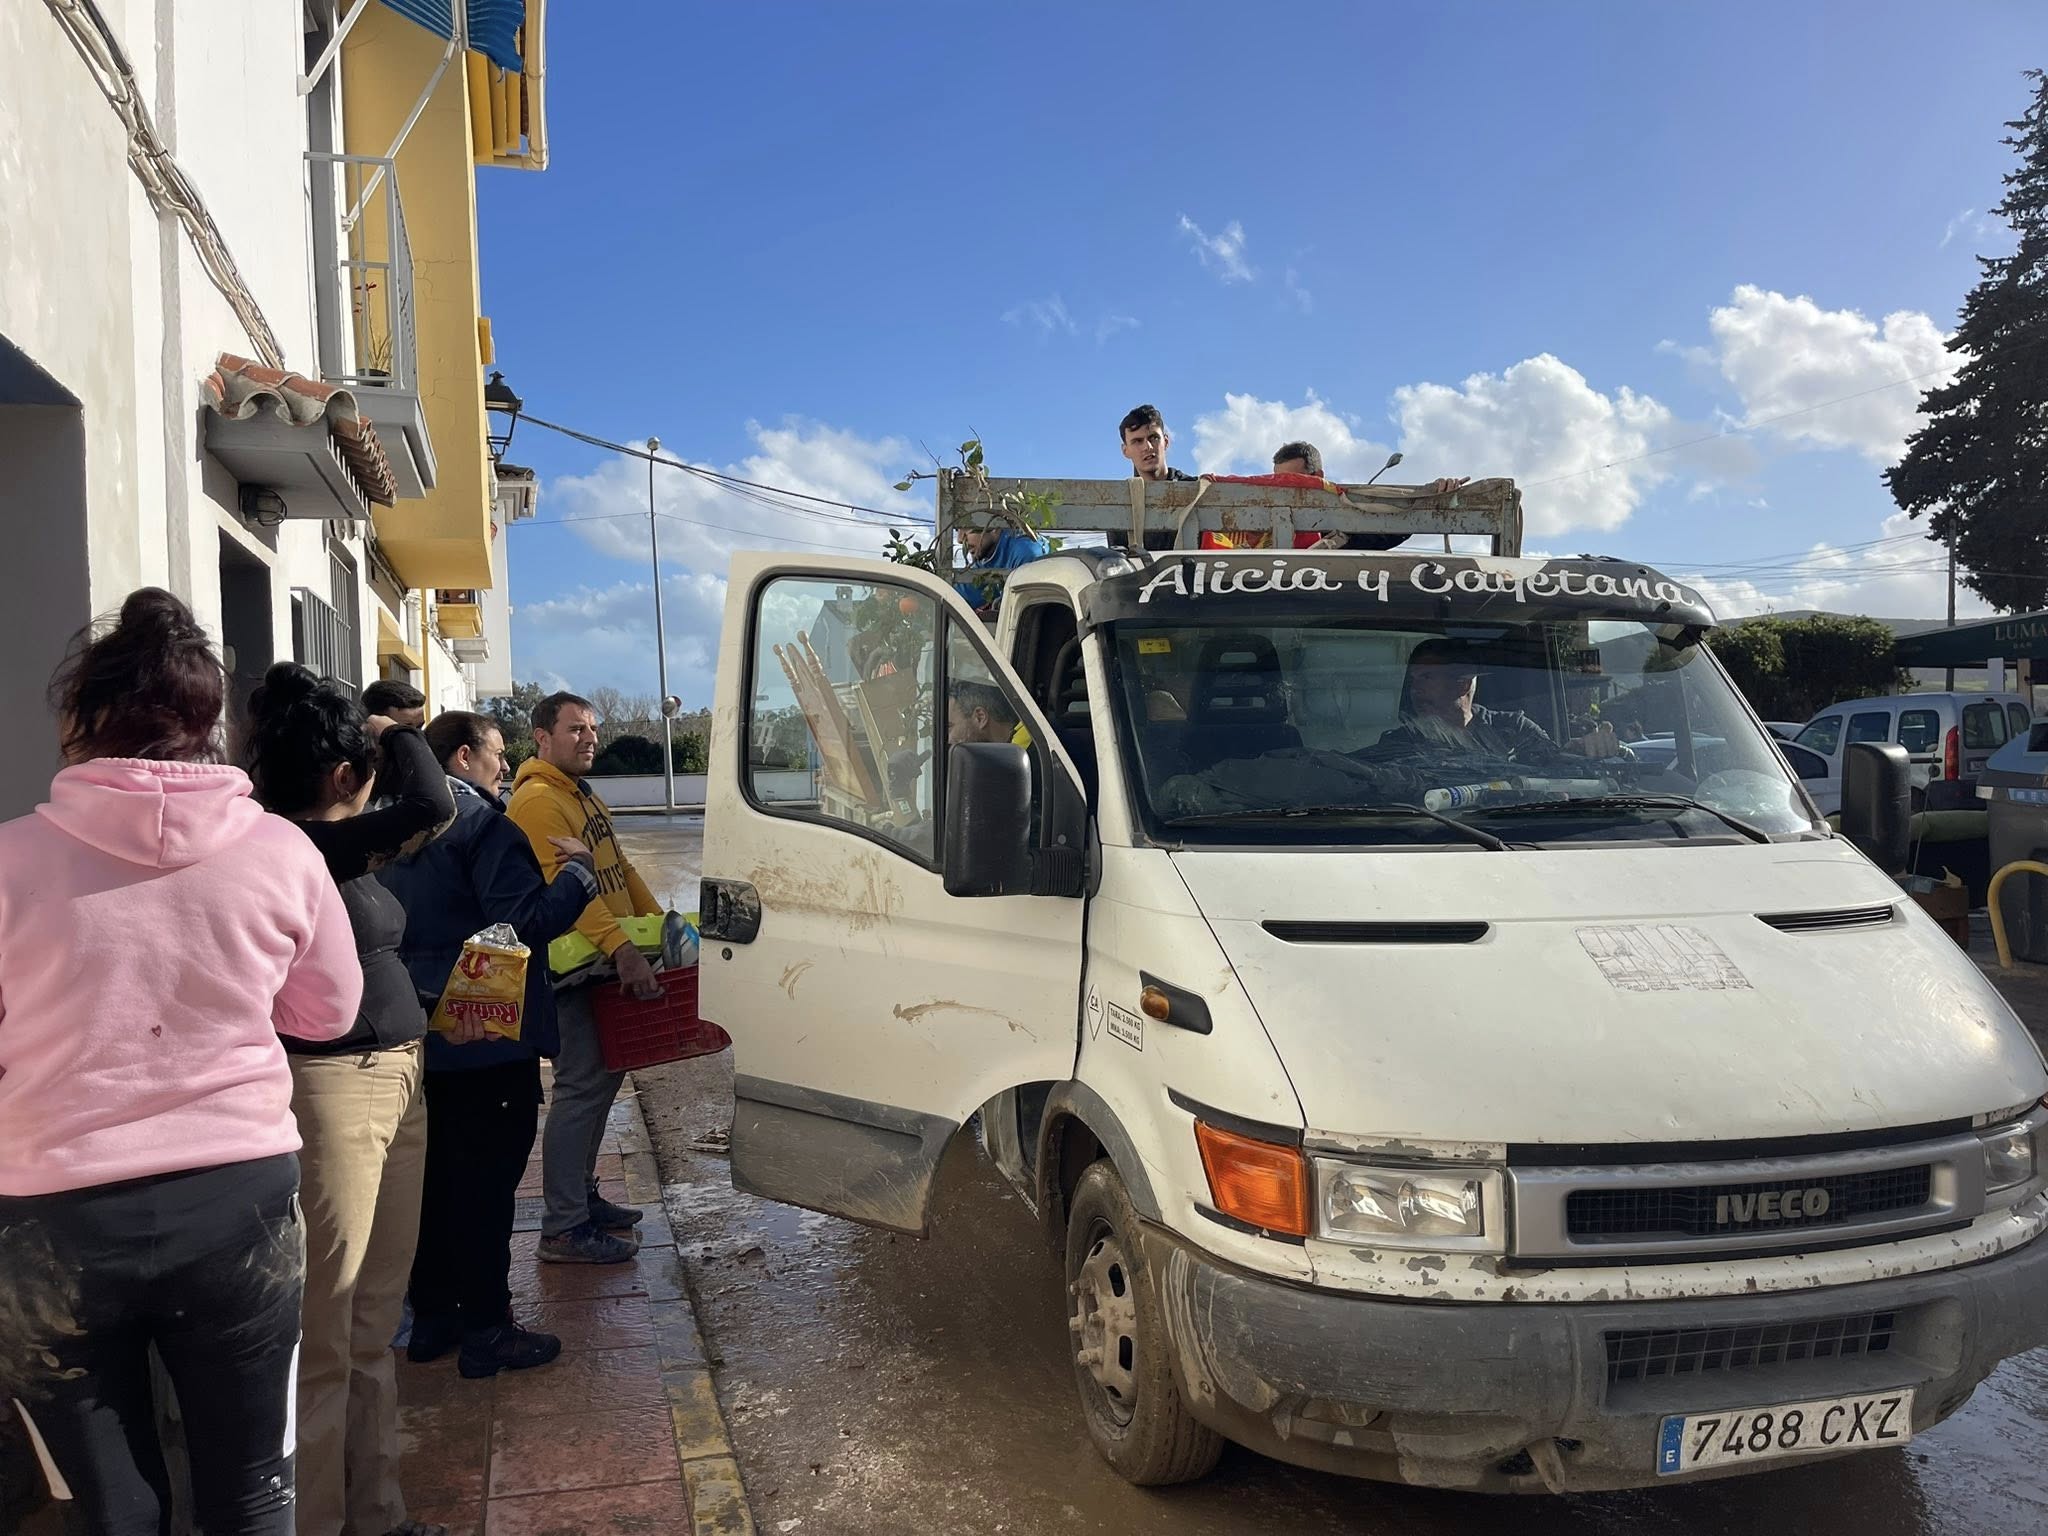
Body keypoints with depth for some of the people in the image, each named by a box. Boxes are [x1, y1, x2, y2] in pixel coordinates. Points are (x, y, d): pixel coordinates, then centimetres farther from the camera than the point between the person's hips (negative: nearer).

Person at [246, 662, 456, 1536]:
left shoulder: (337, 849, 10)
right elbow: (432, 806, -26)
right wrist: (393, 732, -12)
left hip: (395, 1083, 10)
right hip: (333, 1090, -10)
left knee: (375, 1329, 18)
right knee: (325, 1338, 2)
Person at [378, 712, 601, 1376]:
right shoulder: (485, 826, -16)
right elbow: (526, 921, -25)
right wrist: (578, 869, -13)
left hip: (426, 1037, 9)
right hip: (490, 1040, -9)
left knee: (436, 1177, 17)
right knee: (486, 1184, -1)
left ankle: (431, 1319, 26)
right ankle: (486, 1332, 6)